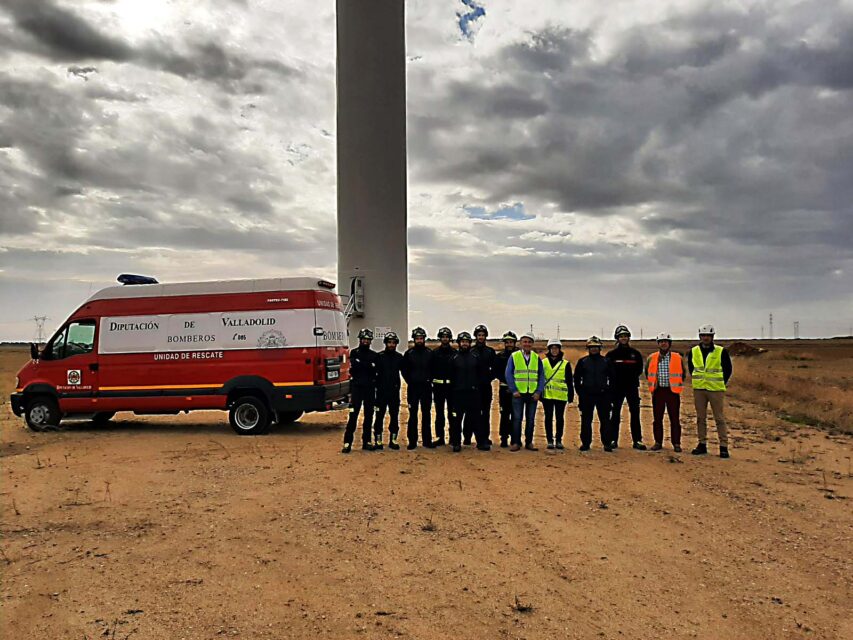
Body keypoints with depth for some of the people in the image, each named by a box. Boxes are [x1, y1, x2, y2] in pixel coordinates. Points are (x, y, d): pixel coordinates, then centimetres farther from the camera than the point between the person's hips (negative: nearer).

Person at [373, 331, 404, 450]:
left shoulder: (399, 357, 6)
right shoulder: (379, 356, -2)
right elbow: (375, 373, -3)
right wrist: (376, 385, -6)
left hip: (394, 391, 3)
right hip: (381, 391, -3)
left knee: (394, 416, 7)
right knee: (379, 416, -1)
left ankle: (393, 440, 15)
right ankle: (378, 440, 5)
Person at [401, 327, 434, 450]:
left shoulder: (430, 353, 4)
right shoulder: (409, 353, 0)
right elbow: (404, 370, 4)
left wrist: (430, 380, -1)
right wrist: (410, 381, -2)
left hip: (426, 388, 1)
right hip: (413, 388, -1)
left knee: (426, 415, 6)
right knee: (413, 415, 2)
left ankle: (427, 440, 14)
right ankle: (412, 441, 7)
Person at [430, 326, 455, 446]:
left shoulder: (454, 352, 1)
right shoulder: (434, 352, 3)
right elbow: (431, 368, 4)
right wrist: (432, 380, -3)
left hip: (451, 386, -1)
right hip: (438, 386, 1)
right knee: (439, 413, 5)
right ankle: (440, 437, 10)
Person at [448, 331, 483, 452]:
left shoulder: (475, 357, 7)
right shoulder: (454, 357, 2)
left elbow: (479, 374, 9)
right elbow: (451, 375, 2)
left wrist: (476, 386, 1)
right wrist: (453, 388, -3)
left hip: (473, 392, 1)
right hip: (458, 393, -1)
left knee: (476, 418, 5)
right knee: (456, 419, 3)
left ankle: (481, 442, 11)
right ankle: (456, 443, 11)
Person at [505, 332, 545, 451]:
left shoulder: (537, 358, 7)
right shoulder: (514, 357, 1)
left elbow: (541, 376, 6)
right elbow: (509, 374, -2)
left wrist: (539, 392, -5)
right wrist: (514, 390, -10)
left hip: (533, 394, 2)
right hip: (518, 393, -2)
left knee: (531, 419, 7)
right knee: (517, 418, -1)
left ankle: (529, 443, 15)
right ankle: (516, 443, 6)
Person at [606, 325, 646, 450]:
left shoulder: (635, 353, 9)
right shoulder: (611, 354, 4)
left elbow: (639, 369, 12)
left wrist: (633, 376, -1)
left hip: (632, 387, 1)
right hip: (617, 387, -1)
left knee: (635, 414, 1)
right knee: (615, 414, 3)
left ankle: (637, 440, 6)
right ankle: (613, 440, 9)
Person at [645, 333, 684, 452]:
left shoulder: (677, 358, 1)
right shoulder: (651, 358, 5)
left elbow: (682, 374, 11)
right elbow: (647, 373, 18)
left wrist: (678, 385, 6)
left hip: (672, 391, -1)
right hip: (658, 391, 2)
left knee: (674, 419, 1)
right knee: (657, 418, 5)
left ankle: (676, 443, 7)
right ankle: (658, 442, 14)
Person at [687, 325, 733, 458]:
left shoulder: (721, 352, -4)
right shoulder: (693, 351, 4)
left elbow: (728, 369, 4)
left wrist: (722, 383, 1)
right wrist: (697, 380, 12)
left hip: (716, 390, -3)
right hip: (699, 389, 3)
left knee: (719, 418, -1)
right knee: (700, 418, 8)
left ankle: (724, 446, 4)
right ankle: (702, 444, 16)